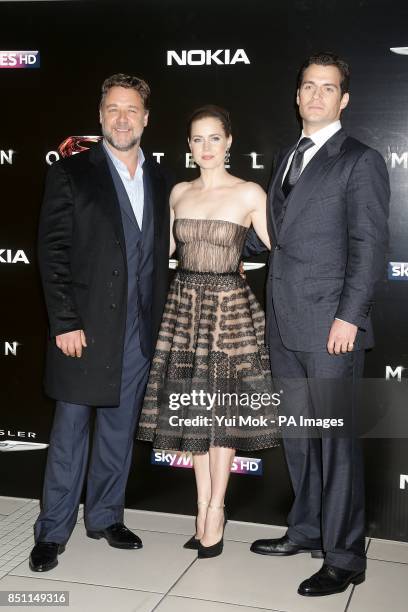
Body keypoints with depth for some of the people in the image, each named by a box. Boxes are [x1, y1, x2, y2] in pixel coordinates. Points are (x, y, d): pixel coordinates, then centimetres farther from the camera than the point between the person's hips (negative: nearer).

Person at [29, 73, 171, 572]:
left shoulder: (158, 179, 10)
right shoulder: (71, 174, -4)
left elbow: (158, 254, 12)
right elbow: (52, 252, -8)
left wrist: (157, 320, 7)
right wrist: (64, 322, -14)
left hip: (138, 331, 5)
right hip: (85, 326, -4)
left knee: (120, 429, 14)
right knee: (70, 432, 5)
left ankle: (105, 516, 30)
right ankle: (52, 532, 18)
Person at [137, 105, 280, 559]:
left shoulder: (250, 194, -5)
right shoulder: (179, 193, 7)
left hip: (229, 304, -4)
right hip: (184, 303, 4)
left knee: (222, 408, 3)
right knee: (193, 409, 9)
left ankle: (214, 510, 17)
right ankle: (206, 510, 22)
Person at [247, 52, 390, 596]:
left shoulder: (360, 161, -4)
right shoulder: (288, 158, 18)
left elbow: (369, 245, -11)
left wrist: (349, 317, -17)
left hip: (330, 326, -7)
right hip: (285, 325, 7)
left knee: (336, 439, 0)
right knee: (297, 433, 15)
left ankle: (344, 556, 12)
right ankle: (308, 530, 31)